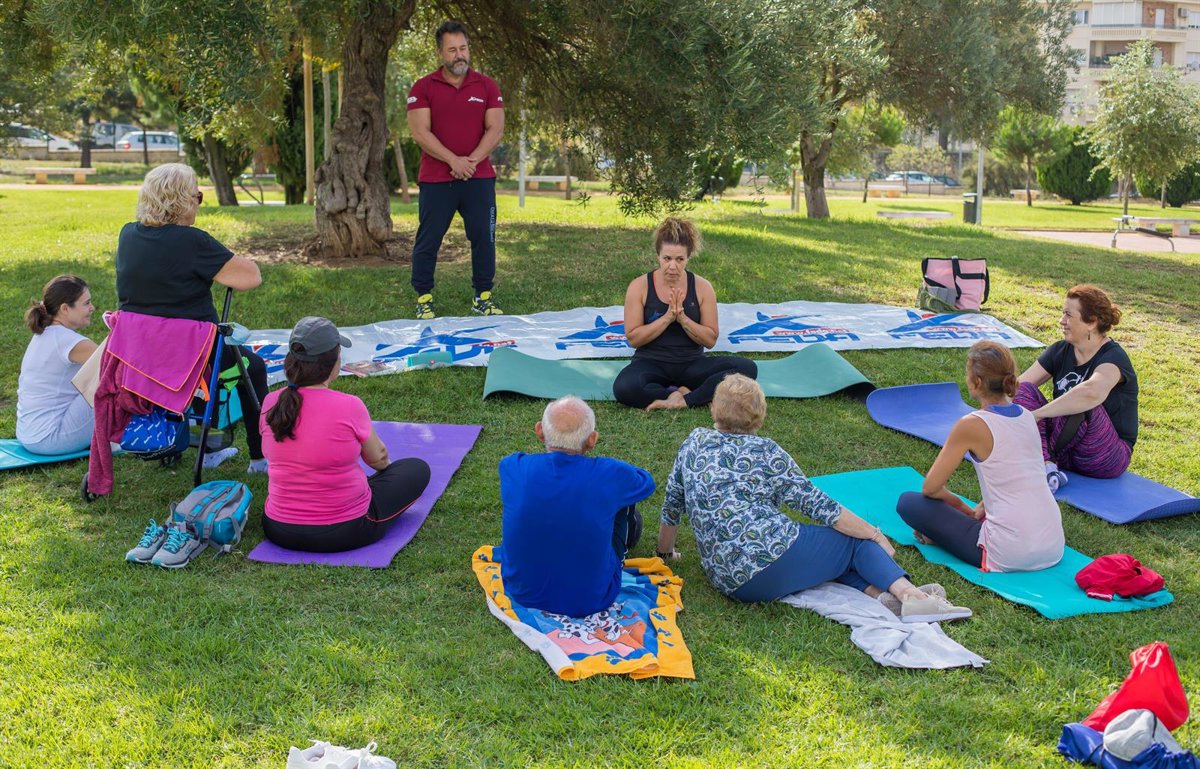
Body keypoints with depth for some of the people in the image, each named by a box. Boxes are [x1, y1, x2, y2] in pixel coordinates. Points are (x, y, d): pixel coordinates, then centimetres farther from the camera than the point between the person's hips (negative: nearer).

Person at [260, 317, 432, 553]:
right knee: (418, 469, 14)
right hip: (345, 533, -4)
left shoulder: (270, 404, -9)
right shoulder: (349, 406, -22)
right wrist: (385, 462, 23)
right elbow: (378, 458, -3)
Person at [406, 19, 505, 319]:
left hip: (479, 179, 2)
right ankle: (423, 298, 13)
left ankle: (483, 297, 13)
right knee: (428, 240, 2)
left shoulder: (487, 86, 7)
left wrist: (472, 161, -13)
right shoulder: (423, 88, 1)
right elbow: (420, 132, -7)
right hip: (435, 180, -1)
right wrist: (453, 160, -15)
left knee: (484, 238, 2)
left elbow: (495, 130, 0)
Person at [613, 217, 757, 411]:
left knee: (747, 367, -23)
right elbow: (633, 338, -8)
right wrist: (668, 317, -18)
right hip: (652, 363, -2)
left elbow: (710, 339, -1)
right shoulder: (639, 286, -5)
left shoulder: (702, 287, -1)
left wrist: (682, 318, -17)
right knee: (624, 388, -37)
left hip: (691, 364, 2)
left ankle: (685, 400, -27)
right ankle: (683, 392, -21)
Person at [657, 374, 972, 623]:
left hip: (726, 581, 5)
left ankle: (879, 594, -4)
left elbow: (671, 507, 21)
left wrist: (665, 553, 37)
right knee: (856, 540, 14)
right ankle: (908, 593, -11)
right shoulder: (764, 452, 2)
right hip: (773, 556, -5)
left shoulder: (695, 442, 15)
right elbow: (821, 507, 0)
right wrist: (877, 536, 10)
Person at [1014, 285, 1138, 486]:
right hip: (1067, 452, 7)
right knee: (1025, 390, -15)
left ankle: (1040, 455, -14)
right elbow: (1016, 386, -2)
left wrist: (1035, 414, -39)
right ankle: (1046, 465, -33)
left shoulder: (1113, 358, -18)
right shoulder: (1061, 351, 4)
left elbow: (1092, 392, -41)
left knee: (1083, 407, -36)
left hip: (1108, 457, -7)